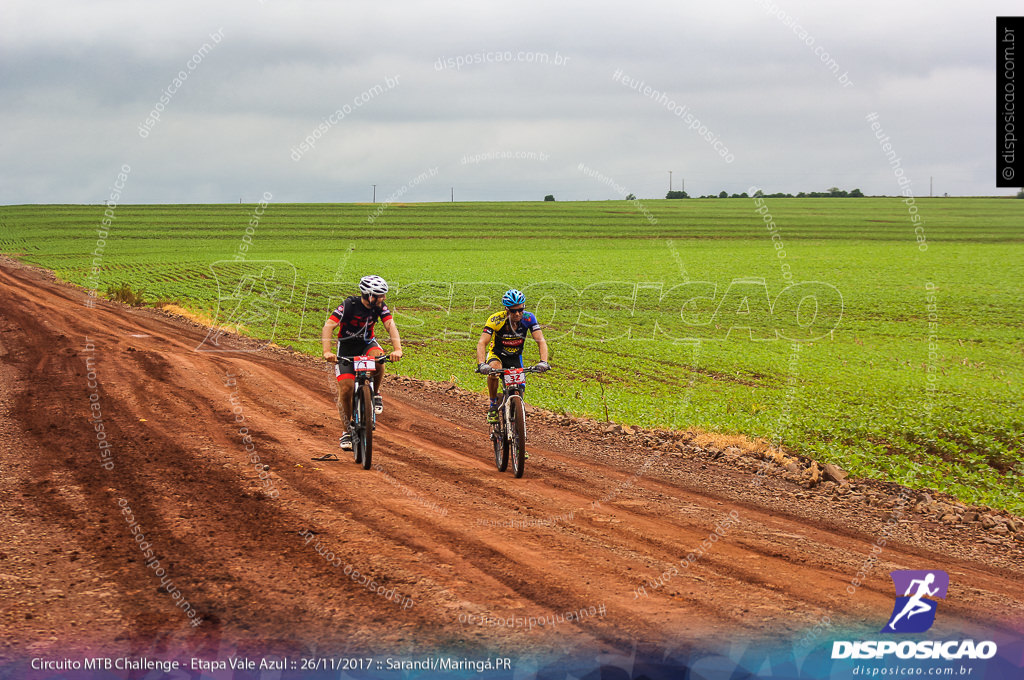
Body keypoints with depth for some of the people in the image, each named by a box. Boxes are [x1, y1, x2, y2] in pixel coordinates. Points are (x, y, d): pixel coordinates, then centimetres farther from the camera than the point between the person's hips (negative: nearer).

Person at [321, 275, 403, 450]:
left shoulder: (380, 307, -13)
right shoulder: (349, 305, -24)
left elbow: (390, 325, -24)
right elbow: (329, 326, -32)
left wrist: (397, 349, -42)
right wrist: (327, 351, -47)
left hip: (367, 344, 2)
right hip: (346, 347, -2)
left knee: (378, 358, -33)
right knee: (345, 389, -13)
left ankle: (375, 393, -7)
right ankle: (347, 430, 3)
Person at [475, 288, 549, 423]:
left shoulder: (528, 318, -23)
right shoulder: (496, 320, -29)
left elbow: (541, 341, -28)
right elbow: (482, 343, -35)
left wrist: (543, 362, -46)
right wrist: (481, 364, -53)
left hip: (515, 357, 2)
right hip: (497, 354, -2)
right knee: (494, 369, -36)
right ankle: (493, 405, -15)